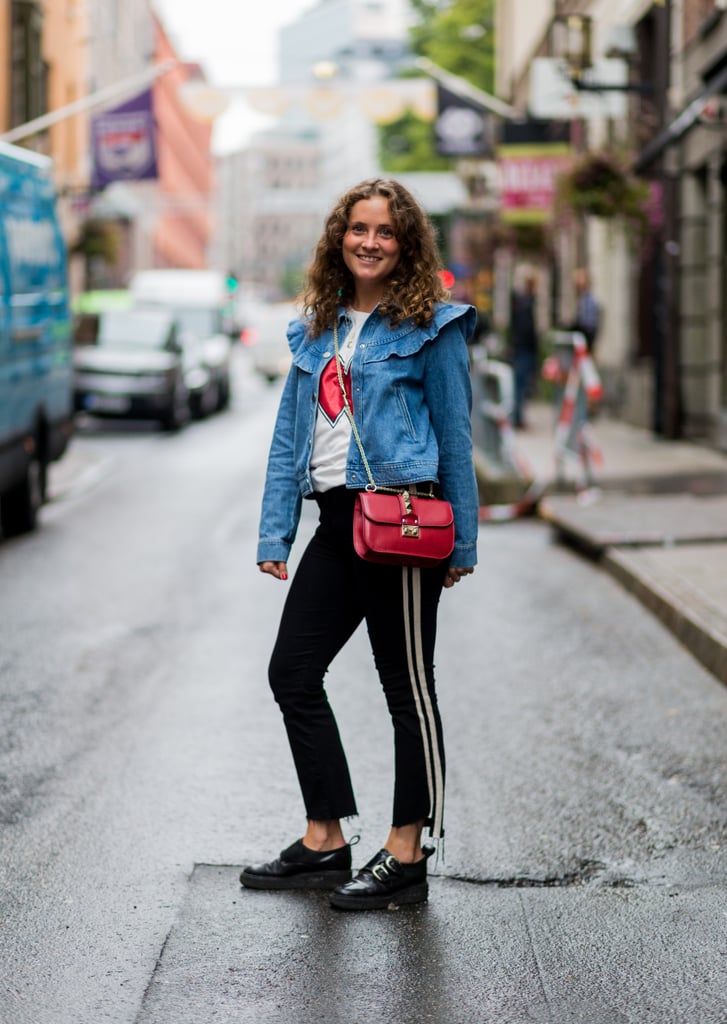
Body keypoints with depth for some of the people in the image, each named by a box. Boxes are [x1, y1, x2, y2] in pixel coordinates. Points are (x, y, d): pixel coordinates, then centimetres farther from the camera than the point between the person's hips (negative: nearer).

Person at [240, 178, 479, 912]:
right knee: (292, 673, 9)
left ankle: (406, 858, 11)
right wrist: (275, 532, 8)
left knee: (408, 686, 2)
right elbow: (290, 433, 14)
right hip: (337, 521, 7)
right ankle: (323, 843, 21)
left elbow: (454, 437, -4)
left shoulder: (430, 326, -4)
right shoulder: (316, 328, 13)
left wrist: (461, 543, -7)